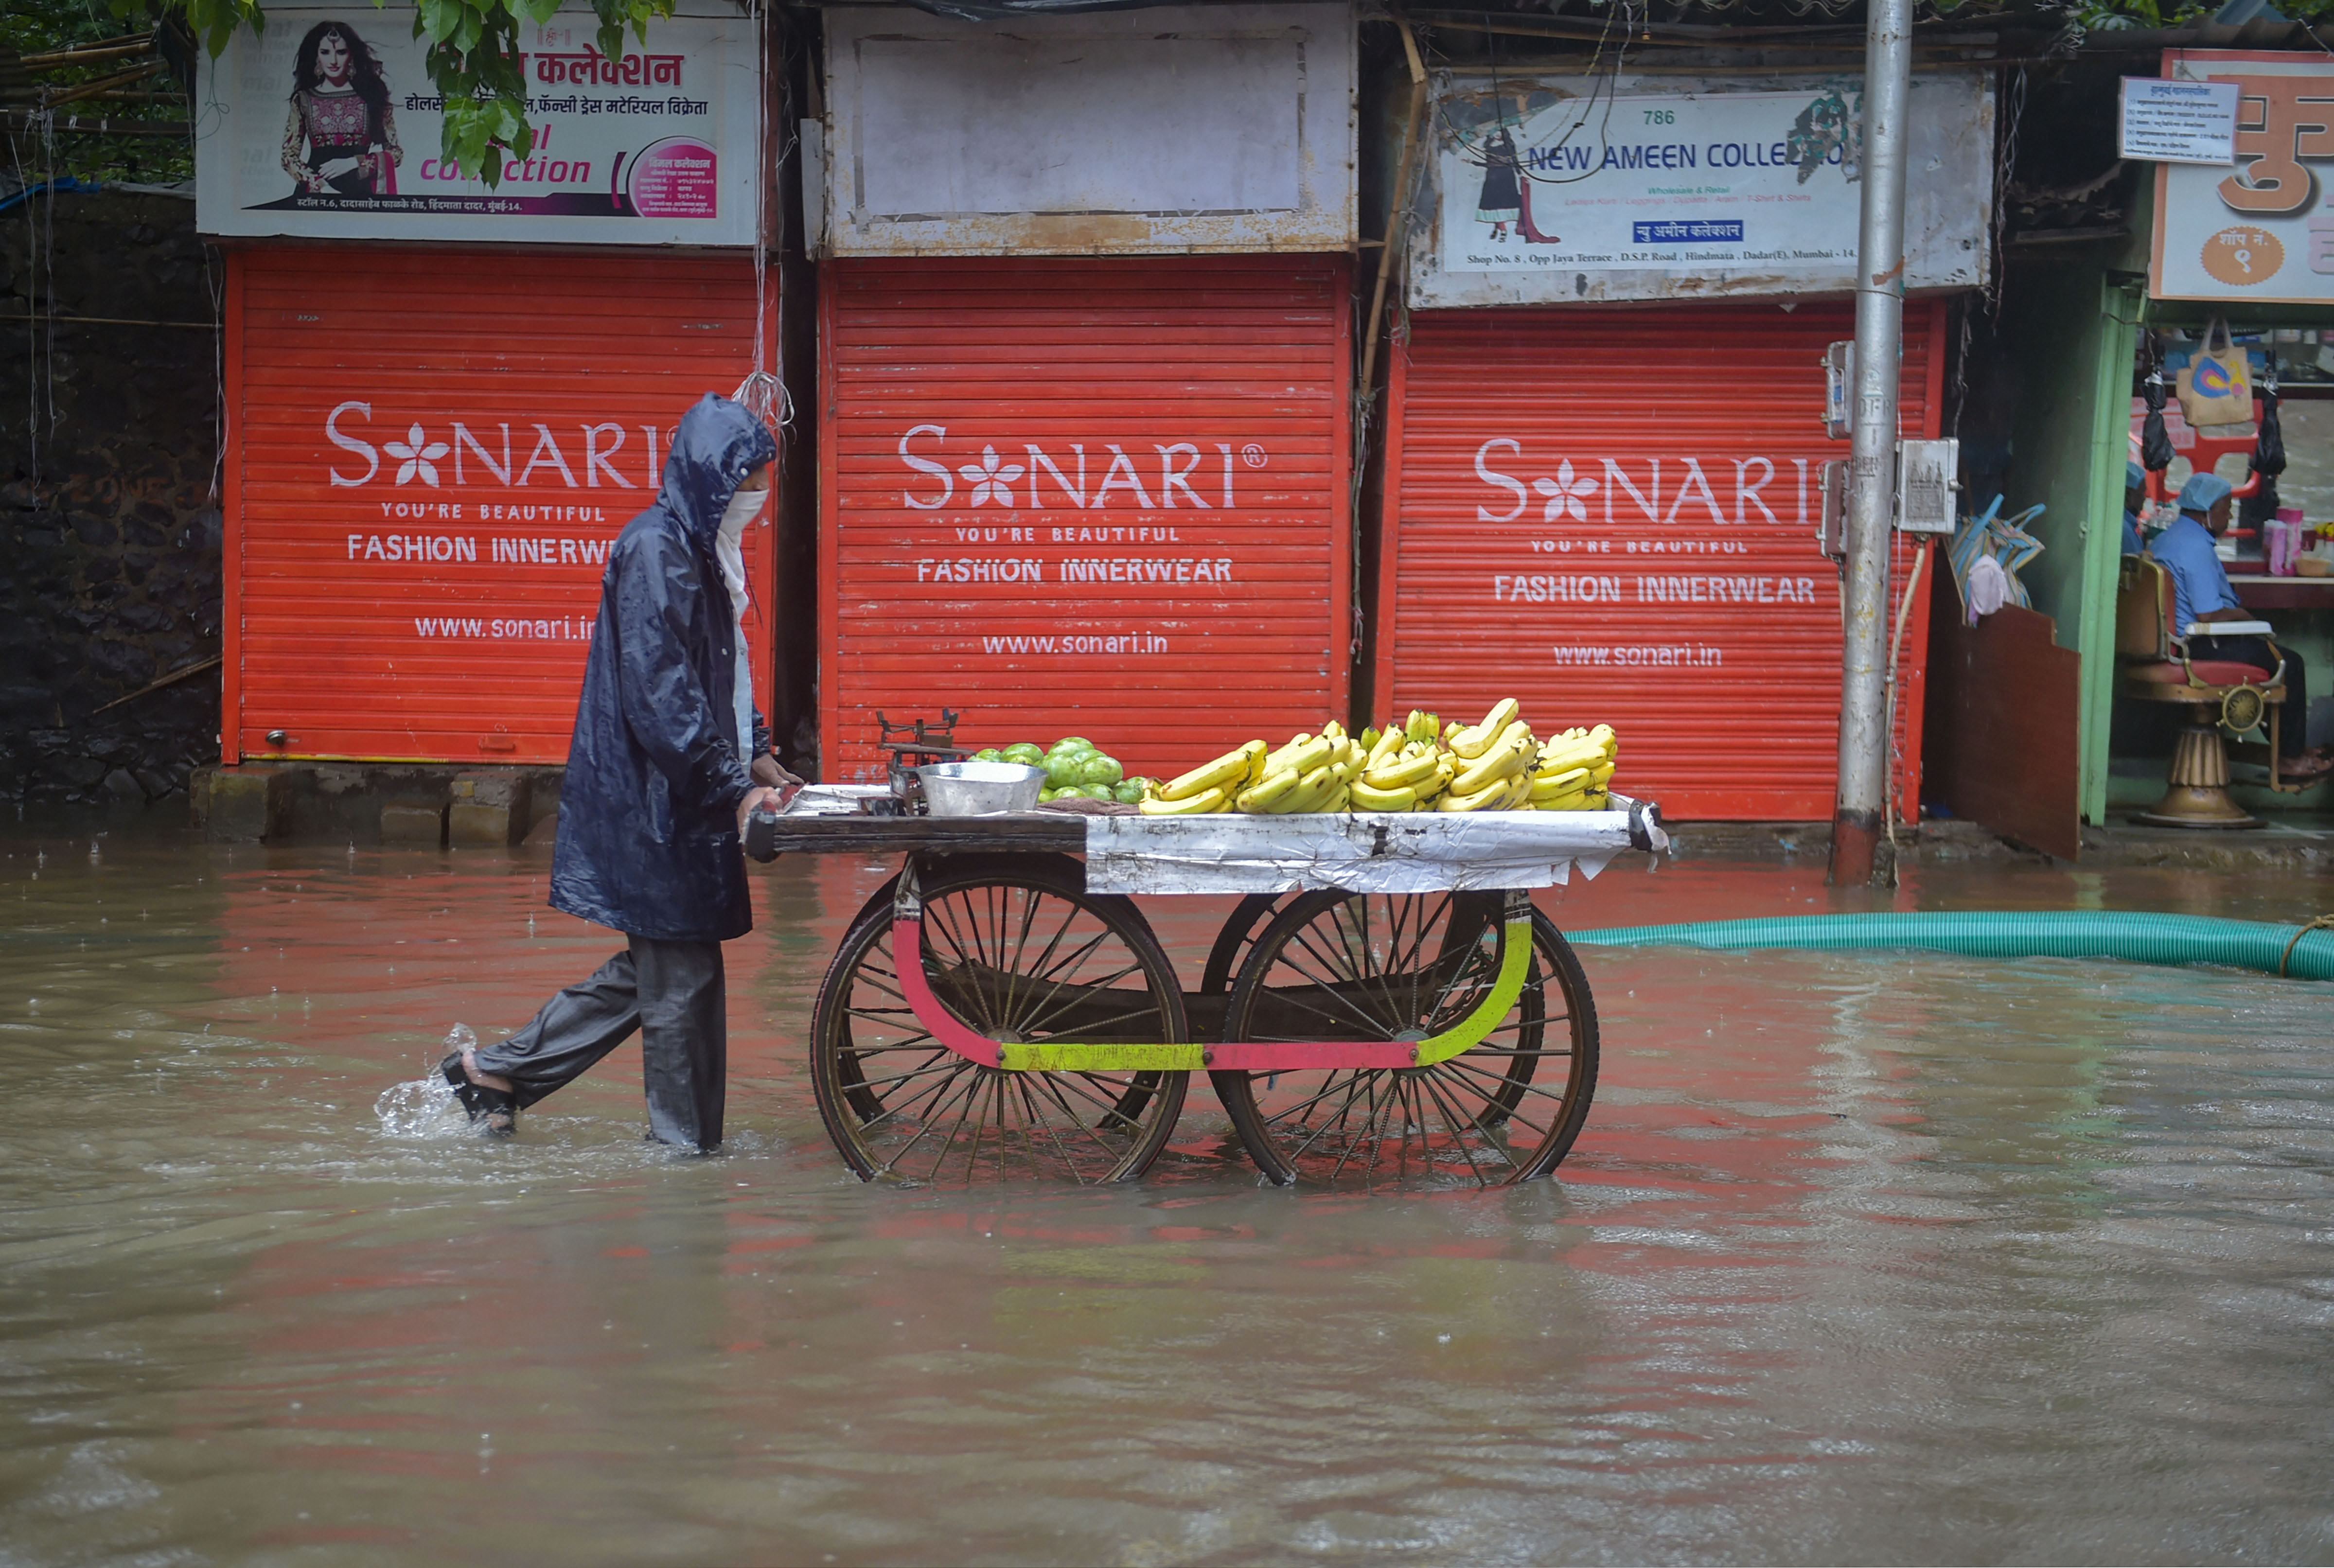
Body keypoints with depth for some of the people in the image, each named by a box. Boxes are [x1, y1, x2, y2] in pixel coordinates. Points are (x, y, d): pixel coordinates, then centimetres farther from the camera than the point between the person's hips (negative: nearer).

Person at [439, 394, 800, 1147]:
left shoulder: (702, 548, 14)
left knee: (657, 965, 15)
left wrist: (756, 755, 14)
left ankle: (496, 1071, 23)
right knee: (681, 971, 0)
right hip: (654, 801, -10)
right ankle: (685, 1137, 12)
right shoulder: (654, 553, -17)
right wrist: (734, 787, -22)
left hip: (681, 800, 10)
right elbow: (660, 692, -22)